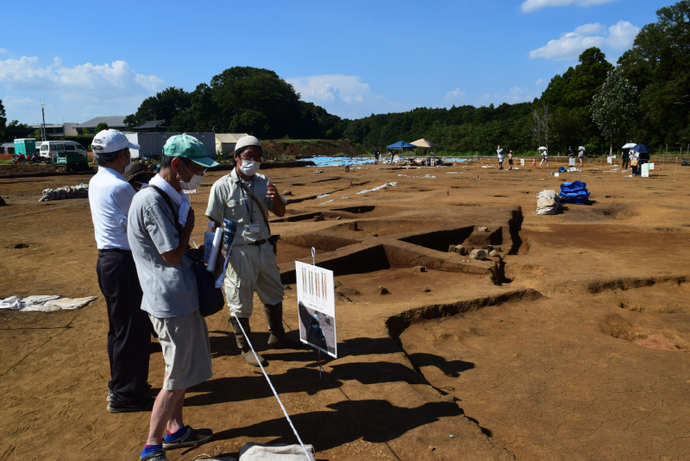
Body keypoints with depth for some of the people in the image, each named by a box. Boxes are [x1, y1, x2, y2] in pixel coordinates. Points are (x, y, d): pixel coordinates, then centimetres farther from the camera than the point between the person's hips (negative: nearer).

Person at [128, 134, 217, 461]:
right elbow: (172, 255, -20)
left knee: (181, 369, 20)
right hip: (171, 302, -10)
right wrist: (188, 223, -9)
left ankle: (175, 430, 36)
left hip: (180, 296, 10)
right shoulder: (152, 201, -21)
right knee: (178, 376, 1)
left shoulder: (169, 198, 12)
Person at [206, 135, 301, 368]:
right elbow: (215, 224, -9)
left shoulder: (263, 182, 5)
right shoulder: (222, 186, -10)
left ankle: (277, 336, 39)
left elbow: (280, 212, 7)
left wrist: (276, 198, -16)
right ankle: (245, 348, 23)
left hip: (264, 248, 6)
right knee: (240, 301, 5)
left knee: (274, 294, 19)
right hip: (239, 251, -6)